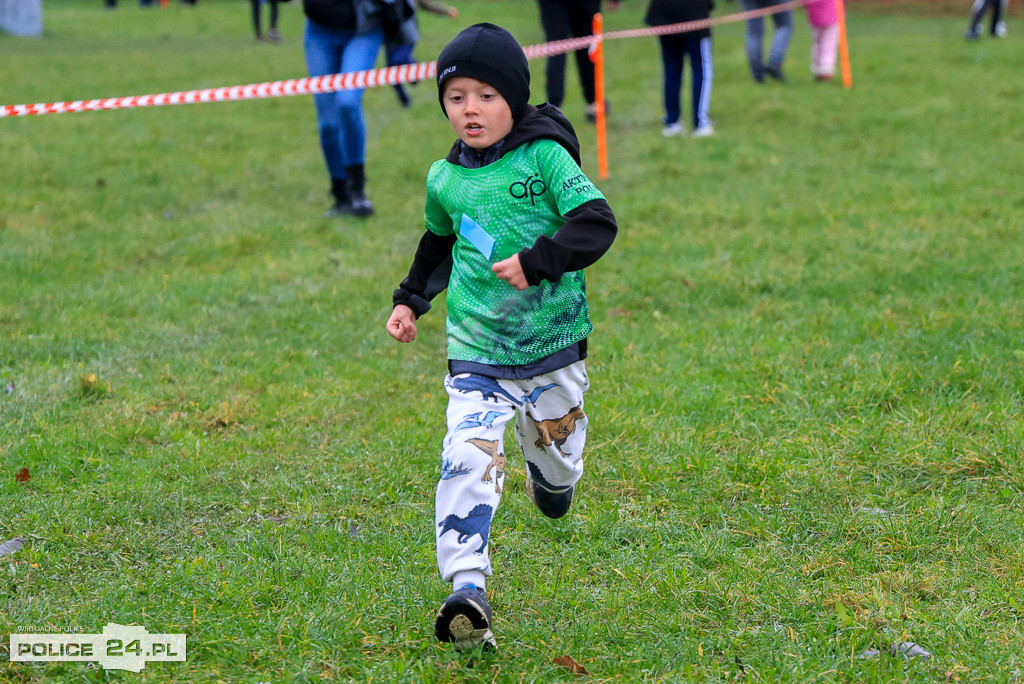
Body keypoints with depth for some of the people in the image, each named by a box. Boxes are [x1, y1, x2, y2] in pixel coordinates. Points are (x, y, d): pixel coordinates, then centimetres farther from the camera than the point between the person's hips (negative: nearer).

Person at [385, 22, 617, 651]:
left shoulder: (545, 157, -9)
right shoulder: (445, 179, 6)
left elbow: (597, 222, -18)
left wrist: (535, 262, -28)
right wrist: (411, 299, 22)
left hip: (552, 346, -1)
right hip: (476, 352, 2)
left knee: (556, 453, 18)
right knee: (469, 458, -19)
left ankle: (552, 478, 57)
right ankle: (467, 589, -24)